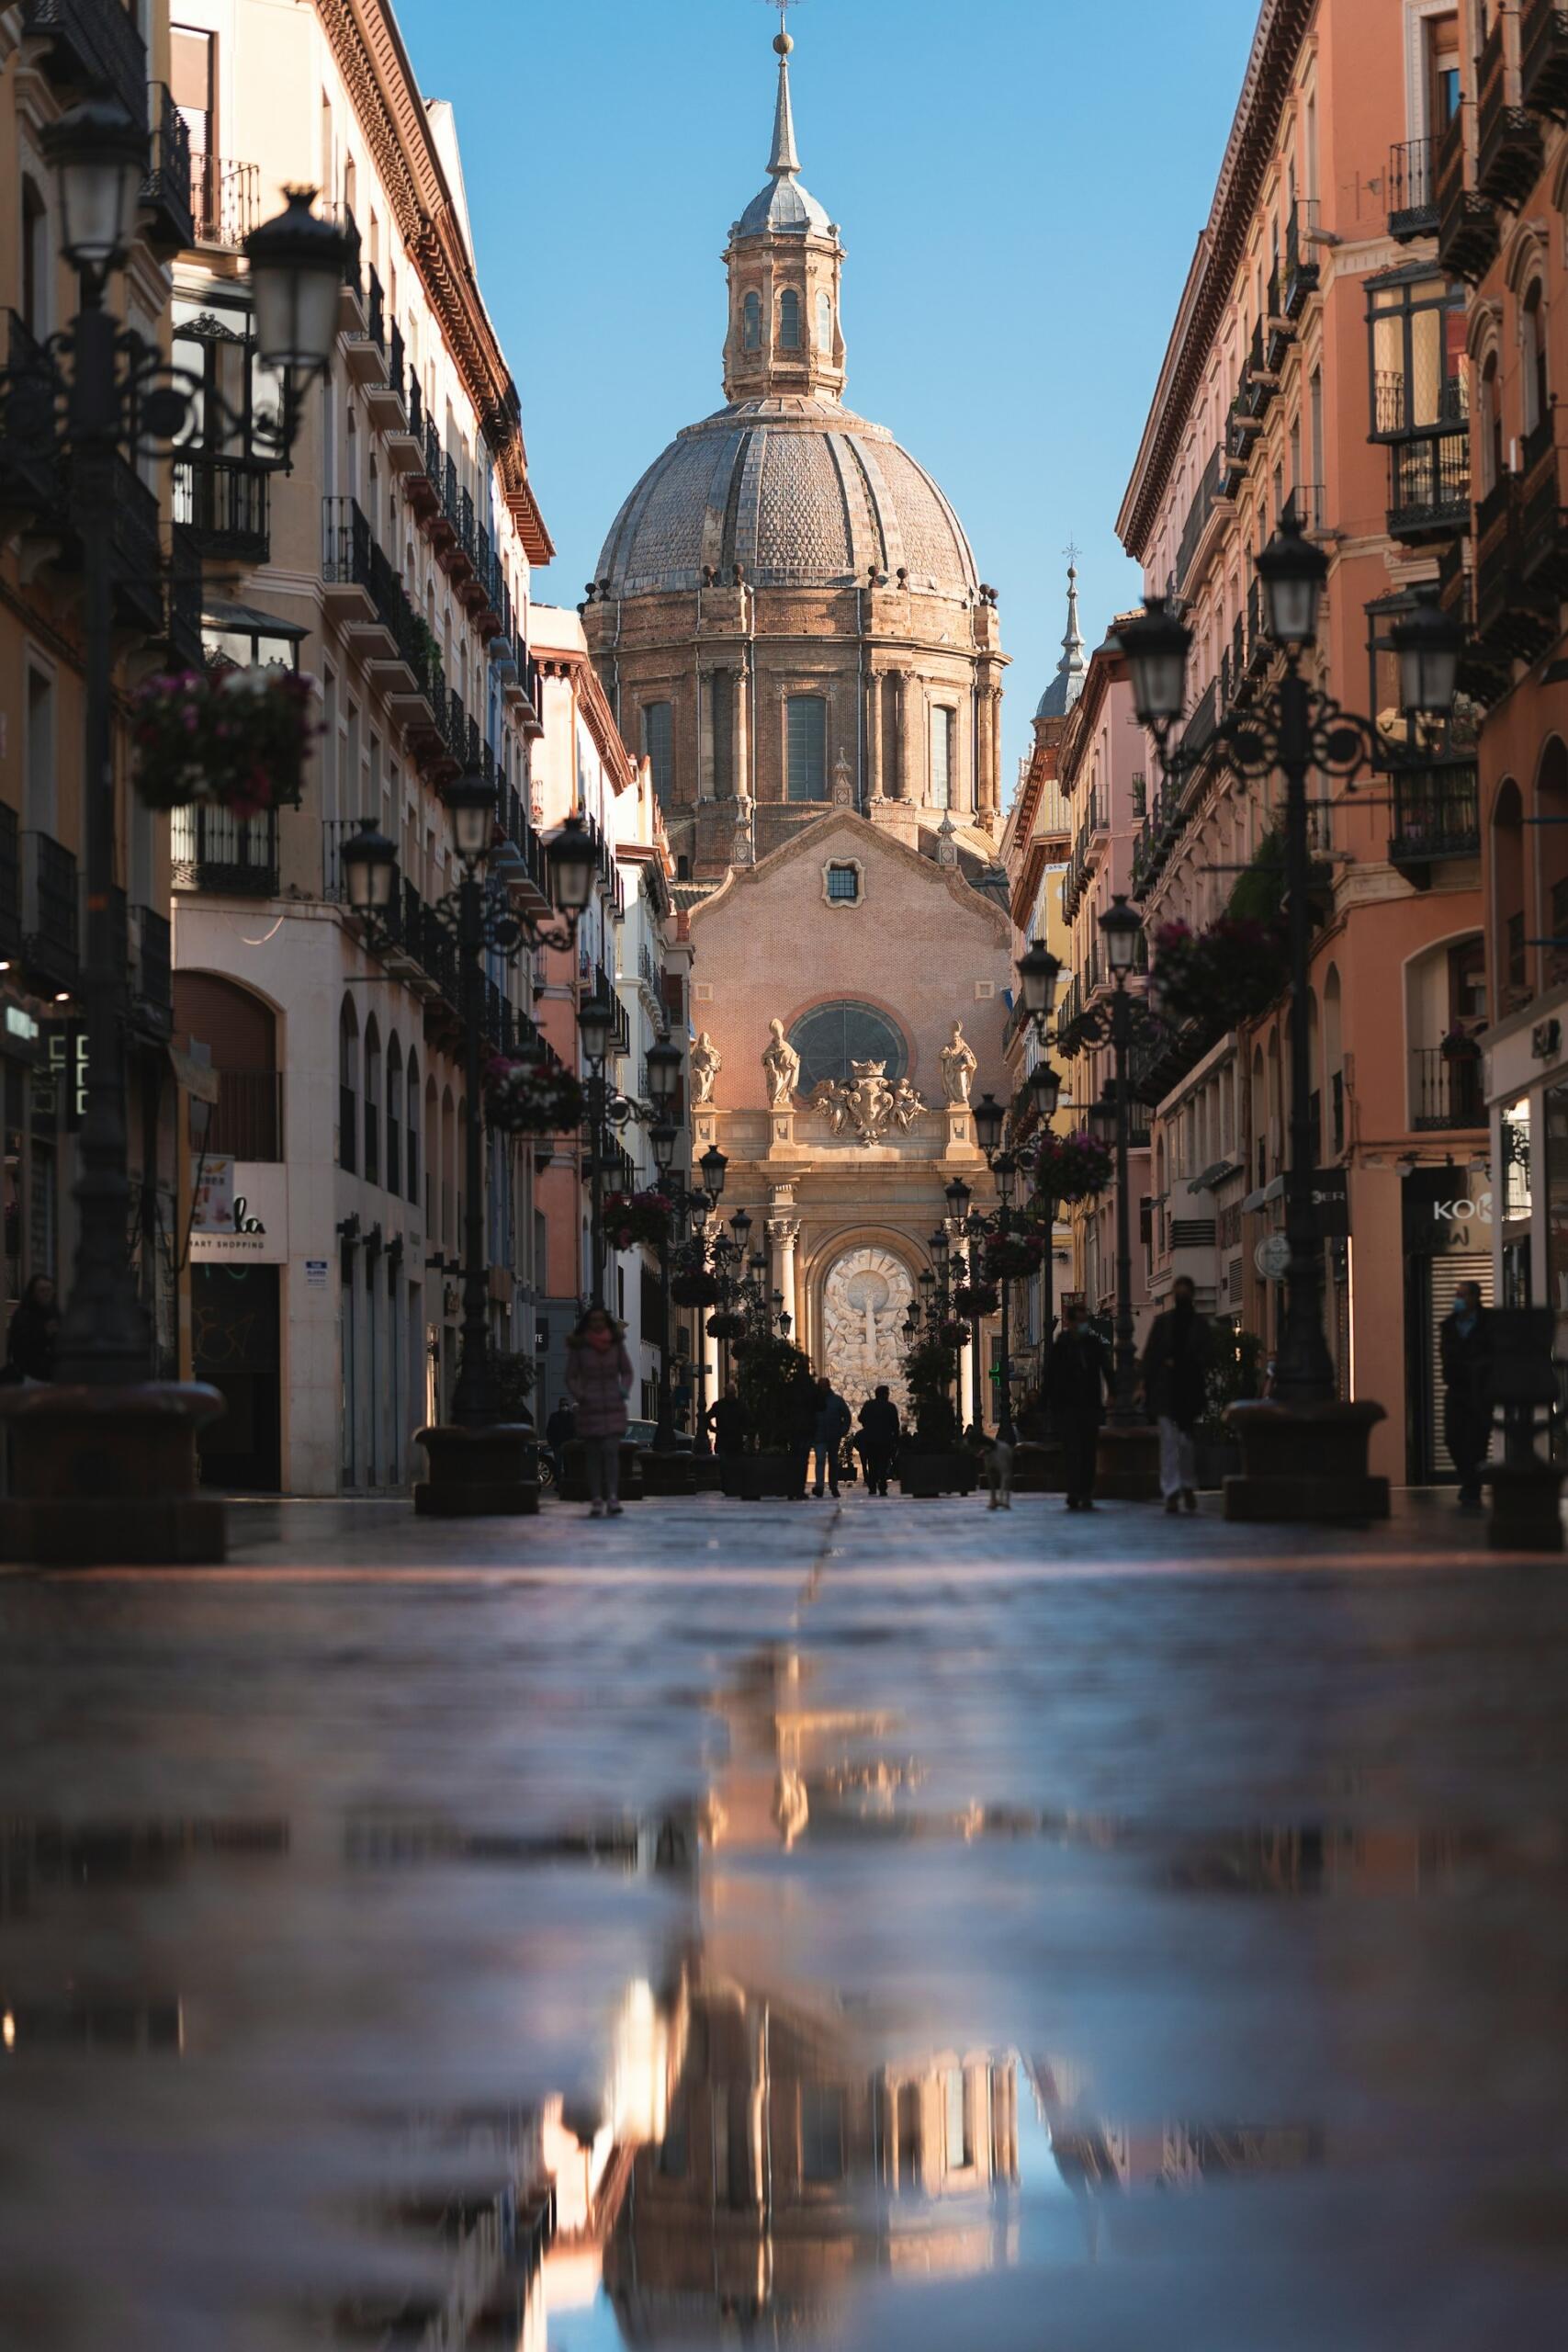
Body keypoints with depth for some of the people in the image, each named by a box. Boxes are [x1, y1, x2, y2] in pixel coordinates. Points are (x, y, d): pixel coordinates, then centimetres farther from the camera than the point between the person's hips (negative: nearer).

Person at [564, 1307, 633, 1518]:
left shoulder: (616, 1344, 4)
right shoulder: (578, 1347, 0)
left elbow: (626, 1371, 13)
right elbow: (571, 1377, 4)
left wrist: (624, 1391, -4)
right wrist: (577, 1395, -13)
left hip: (613, 1406, 0)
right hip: (590, 1407, 0)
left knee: (611, 1450, -12)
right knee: (593, 1455, 1)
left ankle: (613, 1498, -17)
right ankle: (596, 1501, 4)